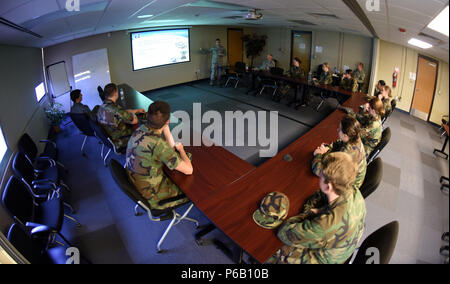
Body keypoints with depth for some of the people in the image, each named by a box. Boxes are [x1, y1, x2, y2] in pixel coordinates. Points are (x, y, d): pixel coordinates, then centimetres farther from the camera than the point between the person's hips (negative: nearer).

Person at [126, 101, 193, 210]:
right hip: (150, 196, -7)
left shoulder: (140, 130, -10)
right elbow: (189, 170, -24)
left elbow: (171, 146, 4)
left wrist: (165, 127, -10)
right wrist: (181, 149, -7)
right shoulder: (159, 145, -36)